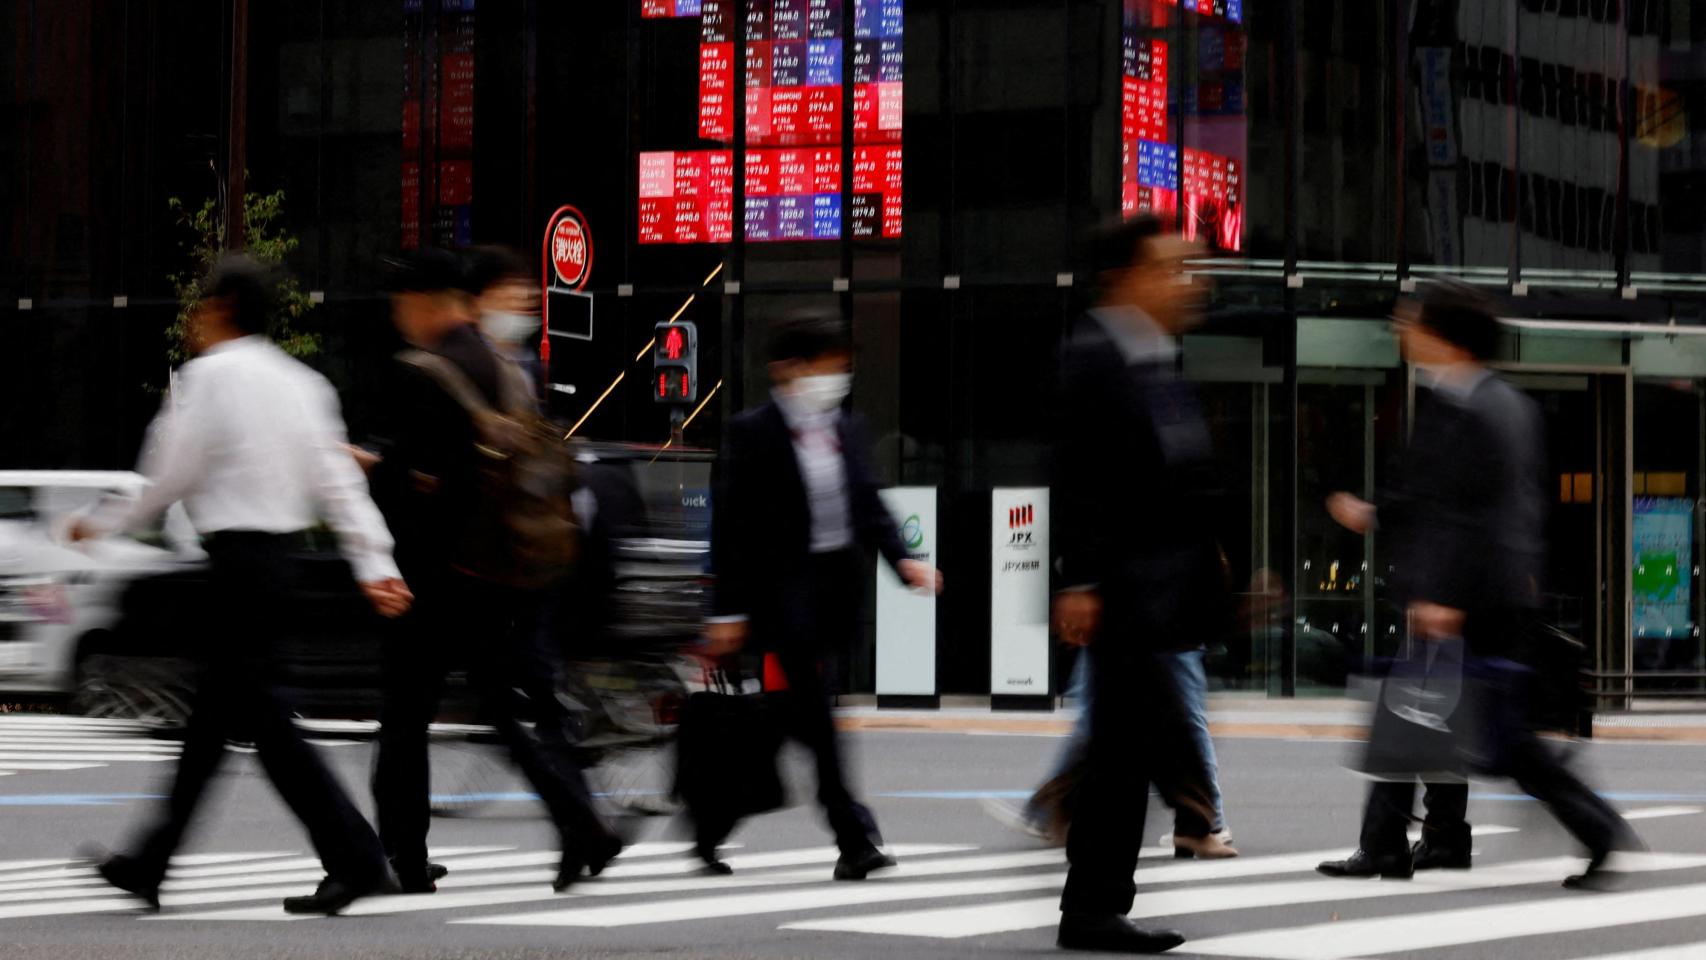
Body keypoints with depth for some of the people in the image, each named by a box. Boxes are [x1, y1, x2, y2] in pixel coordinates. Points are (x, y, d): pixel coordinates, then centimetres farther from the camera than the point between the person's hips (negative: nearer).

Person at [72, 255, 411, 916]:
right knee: (212, 713, 14)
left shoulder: (209, 373, -9)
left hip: (237, 555, -9)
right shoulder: (299, 381, 12)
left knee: (263, 716, -7)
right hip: (283, 548, 9)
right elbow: (337, 479, 7)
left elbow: (173, 475, -8)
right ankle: (150, 864, 22)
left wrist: (103, 525, 6)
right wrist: (374, 564, 3)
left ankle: (356, 861, -14)